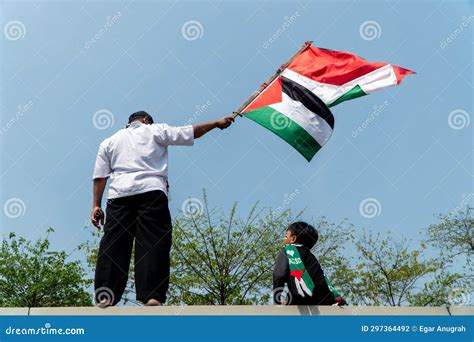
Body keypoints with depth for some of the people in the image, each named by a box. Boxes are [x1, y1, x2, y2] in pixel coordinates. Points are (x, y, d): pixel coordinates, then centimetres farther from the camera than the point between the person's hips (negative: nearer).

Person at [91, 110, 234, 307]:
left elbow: (100, 176, 15)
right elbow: (191, 132, 18)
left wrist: (96, 205, 12)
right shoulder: (155, 130, 18)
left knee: (113, 244, 1)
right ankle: (152, 296, -16)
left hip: (119, 194, 3)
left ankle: (104, 297, -5)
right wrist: (217, 123, 28)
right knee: (153, 244, -7)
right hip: (151, 191, -3)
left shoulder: (109, 141, 26)